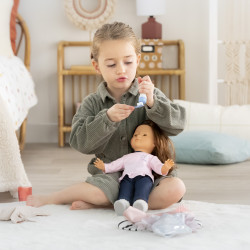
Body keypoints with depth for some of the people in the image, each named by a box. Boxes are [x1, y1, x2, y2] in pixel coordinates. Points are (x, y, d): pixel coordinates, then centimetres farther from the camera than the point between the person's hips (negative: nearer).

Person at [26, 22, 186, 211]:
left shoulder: (150, 95, 3)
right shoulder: (92, 104, 3)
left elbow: (177, 124, -7)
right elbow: (80, 143, -8)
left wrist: (152, 104, -24)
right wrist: (107, 118, -23)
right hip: (110, 175, -2)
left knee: (176, 188, -29)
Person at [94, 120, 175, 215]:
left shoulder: (151, 158, 30)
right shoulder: (127, 157, 44)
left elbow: (159, 168, 13)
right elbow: (114, 166, 41)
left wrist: (165, 167, -9)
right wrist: (103, 166, 25)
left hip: (144, 176, -2)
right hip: (127, 177, 2)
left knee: (143, 185, -38)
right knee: (125, 186, -34)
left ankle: (140, 201, -64)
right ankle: (123, 201, -60)